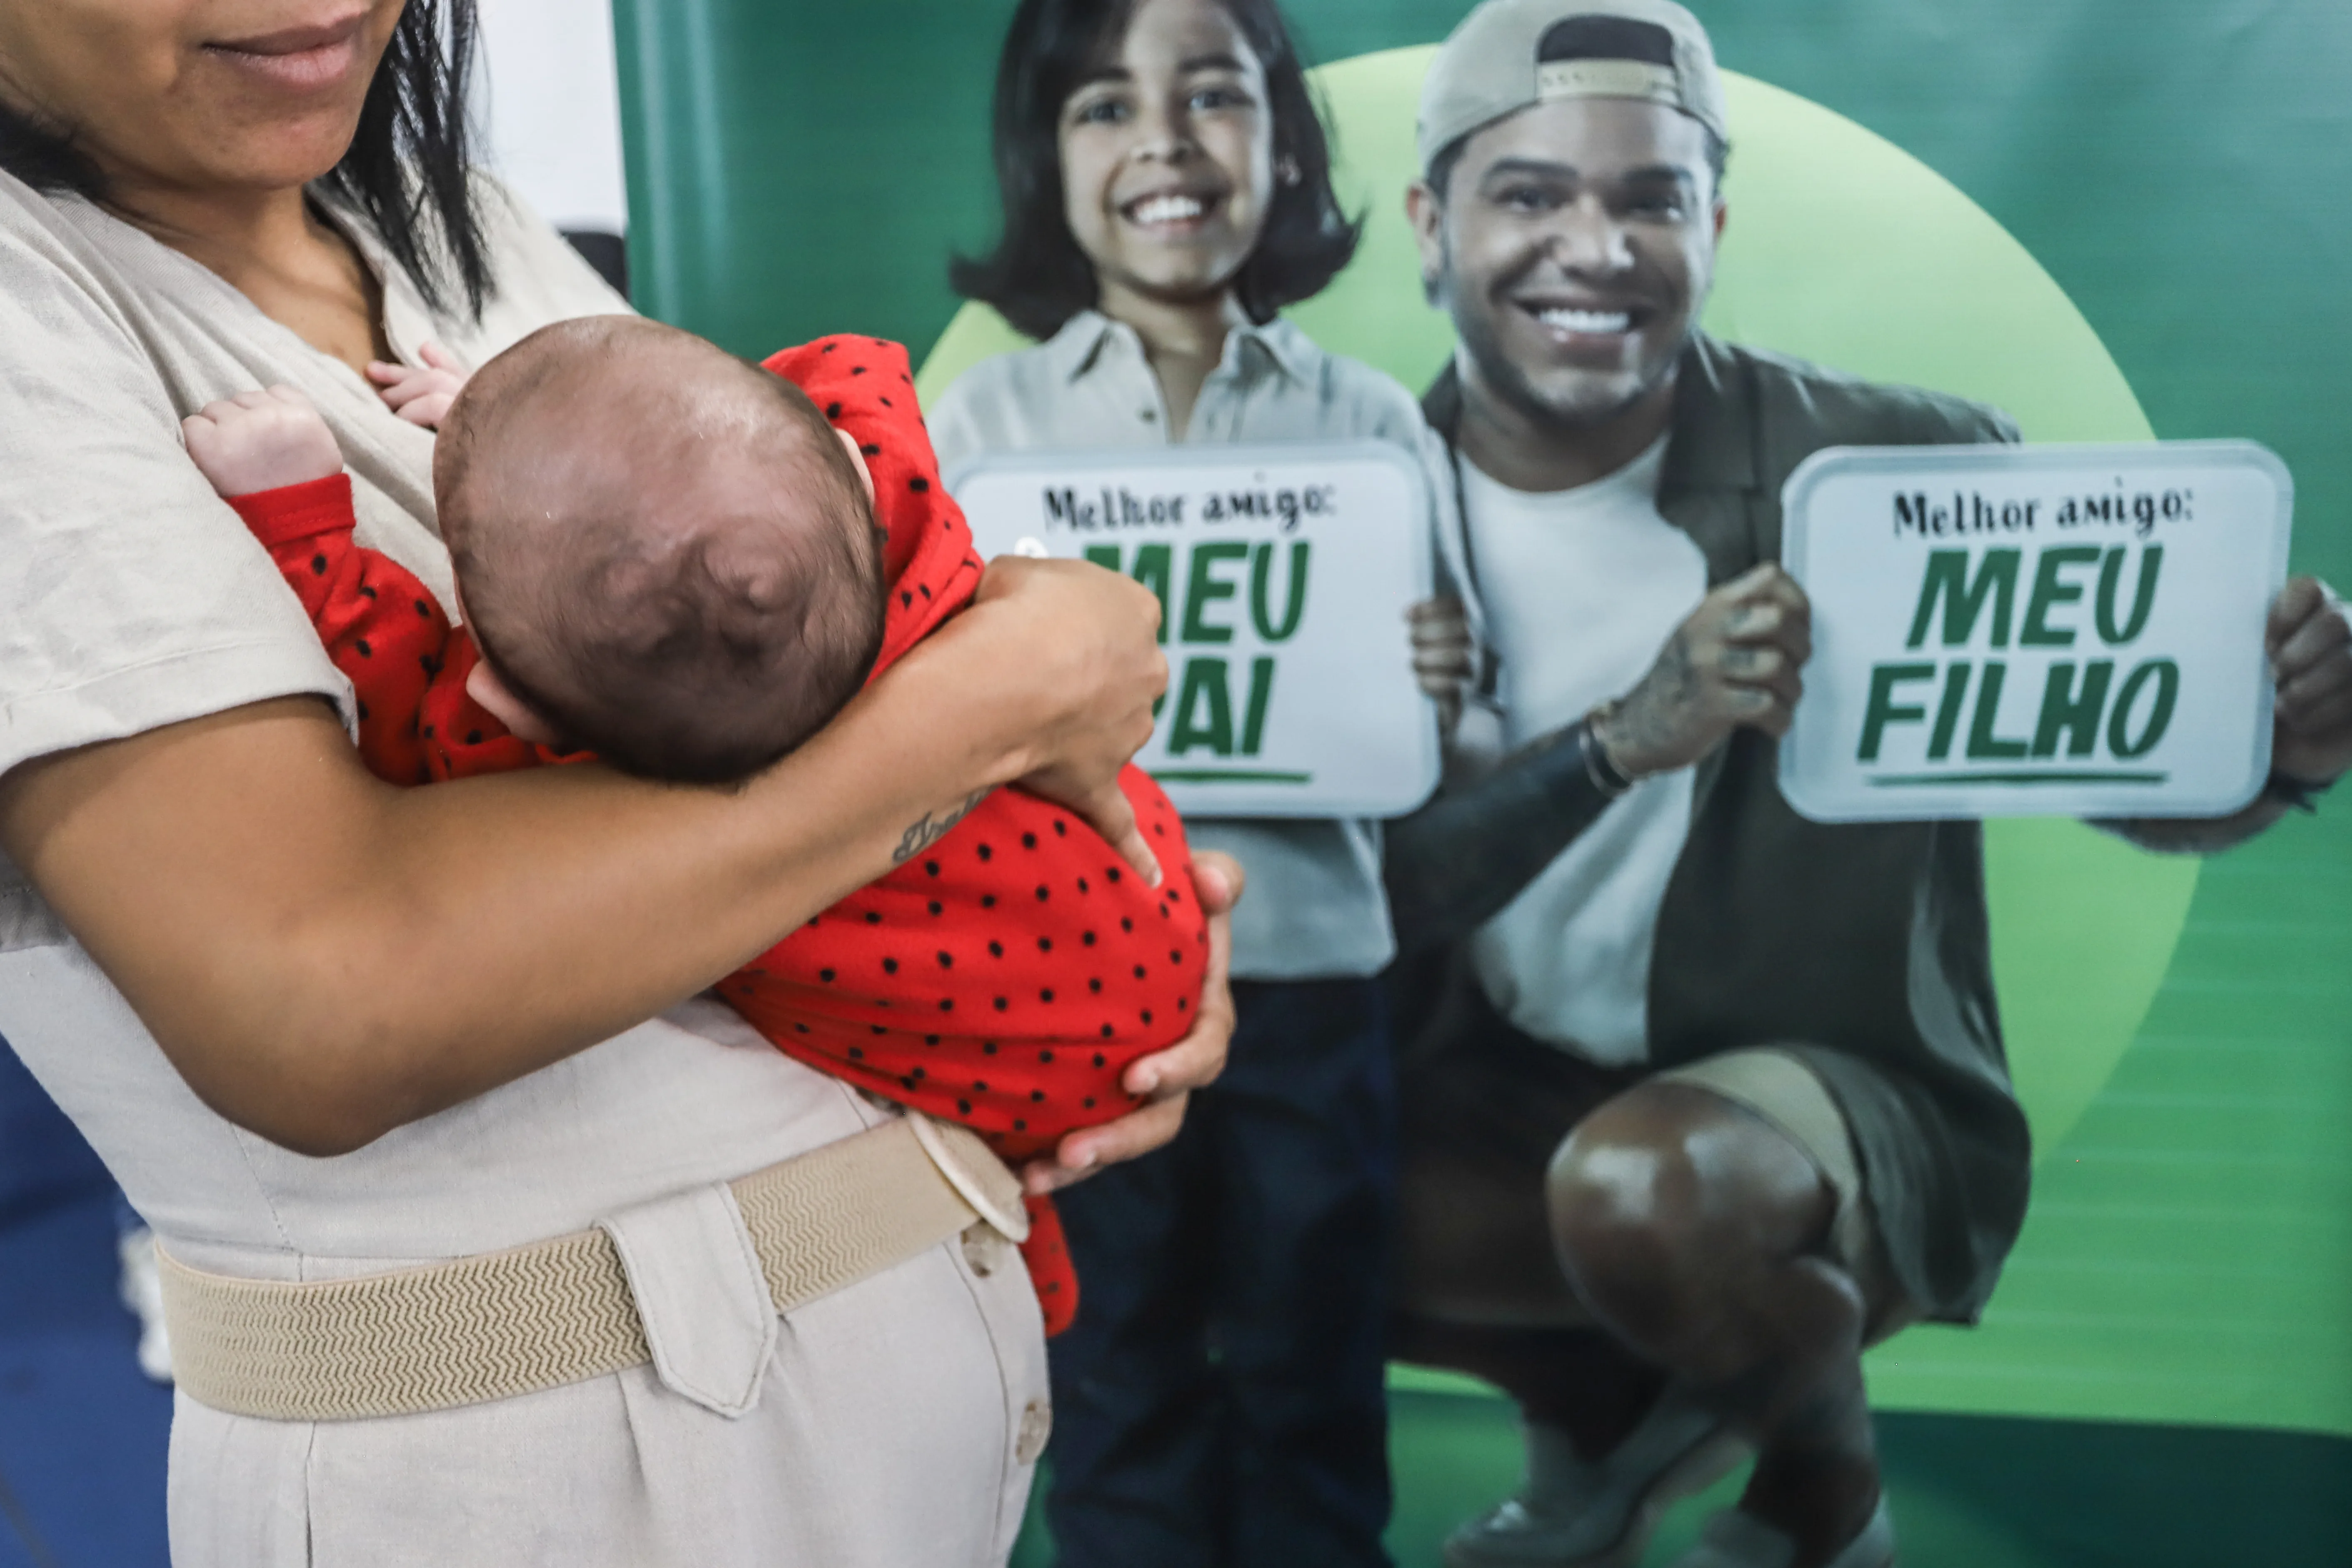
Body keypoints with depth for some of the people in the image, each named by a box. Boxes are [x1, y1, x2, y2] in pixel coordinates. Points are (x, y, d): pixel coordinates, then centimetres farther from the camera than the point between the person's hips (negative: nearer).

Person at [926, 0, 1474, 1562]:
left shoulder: (1367, 418, 2)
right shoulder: (986, 421, 1)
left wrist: (1434, 690, -18)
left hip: (1314, 978, 1)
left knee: (1313, 1390, 14)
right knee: (1121, 1391, 14)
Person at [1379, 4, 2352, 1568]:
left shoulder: (1902, 468, -14)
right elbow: (1363, 896, -16)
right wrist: (1623, 738, -32)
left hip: (1846, 1090, -3)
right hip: (1508, 1094, 4)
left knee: (1644, 1191, -33)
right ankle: (1599, 1410, 15)